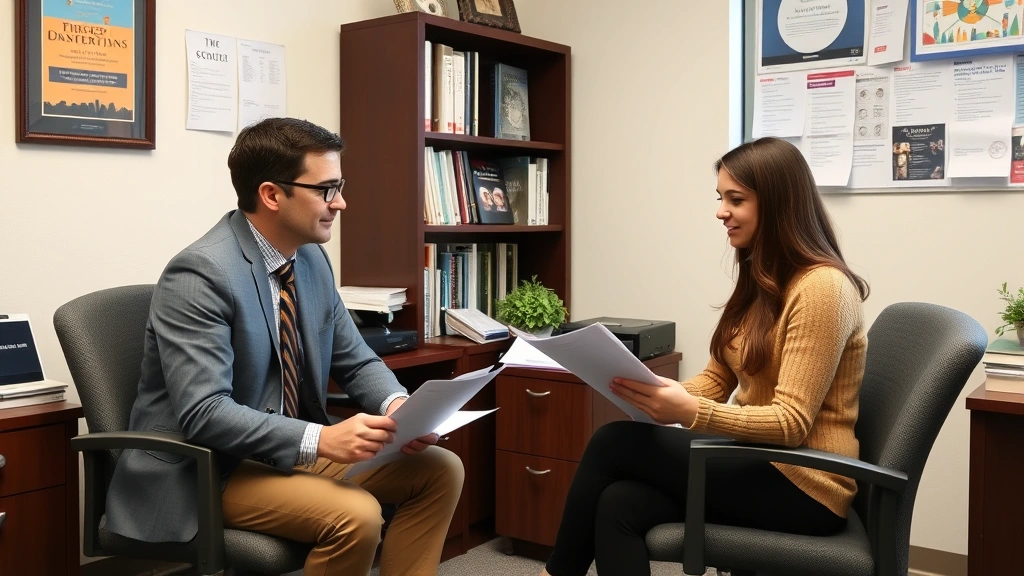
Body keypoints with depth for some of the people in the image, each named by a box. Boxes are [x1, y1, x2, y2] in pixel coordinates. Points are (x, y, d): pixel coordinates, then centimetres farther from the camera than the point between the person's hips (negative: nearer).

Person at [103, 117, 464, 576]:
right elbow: (203, 413, -29)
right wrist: (321, 439, -36)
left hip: (291, 448, 8)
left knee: (440, 470, -4)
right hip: (206, 469, -8)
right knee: (356, 514, -28)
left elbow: (355, 361, 9)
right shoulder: (200, 274, -22)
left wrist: (396, 405, -13)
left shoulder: (311, 258, 3)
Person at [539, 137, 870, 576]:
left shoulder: (821, 287, -16)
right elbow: (716, 381, 11)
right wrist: (655, 394, -9)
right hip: (763, 466, 8)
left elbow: (792, 423, -21)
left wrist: (689, 414, -32)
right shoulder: (759, 281, 13)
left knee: (614, 443, -15)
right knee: (619, 504, -17)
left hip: (803, 487, -8)